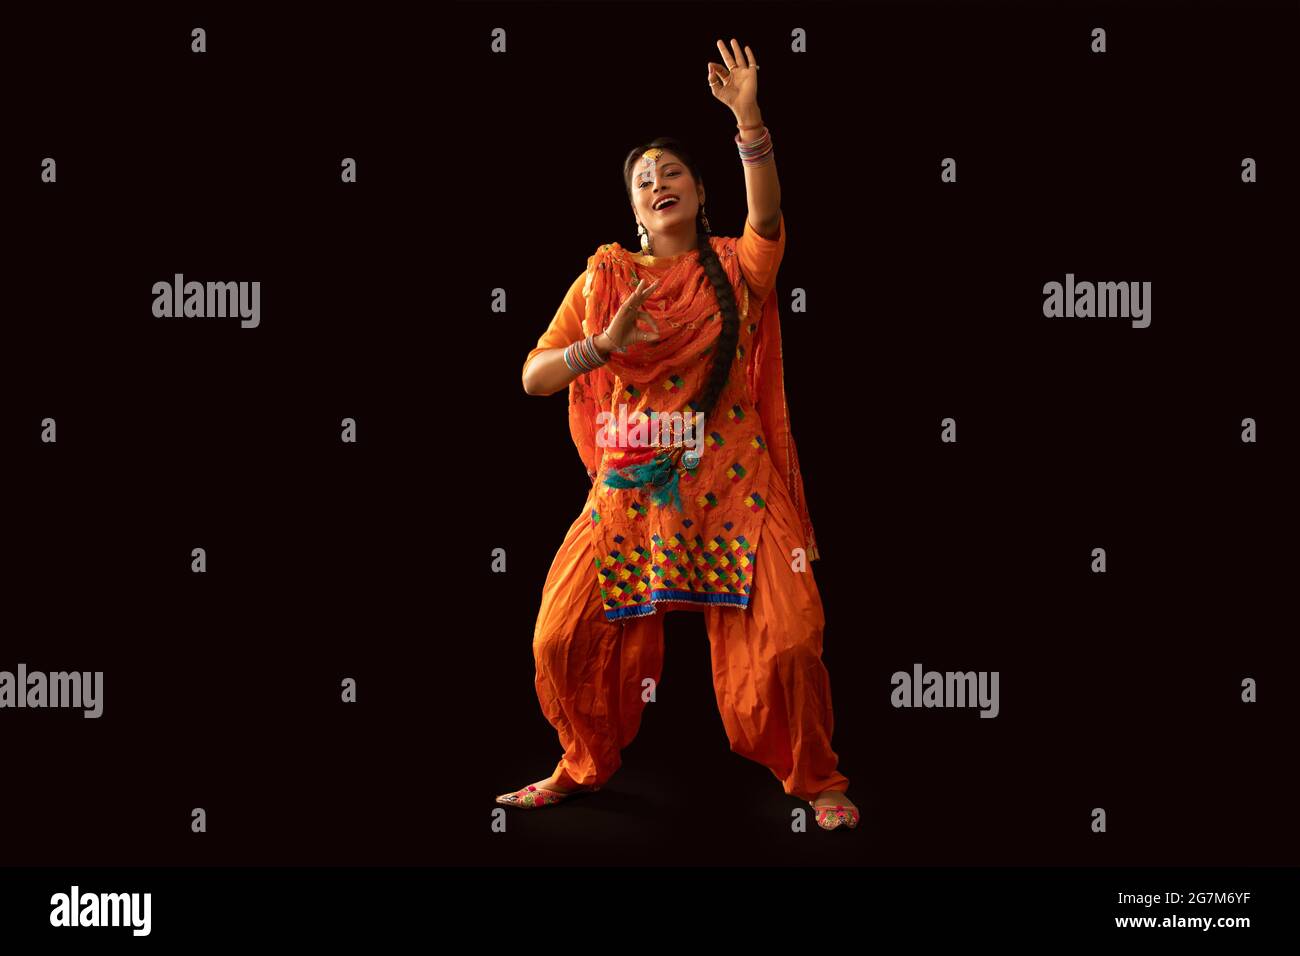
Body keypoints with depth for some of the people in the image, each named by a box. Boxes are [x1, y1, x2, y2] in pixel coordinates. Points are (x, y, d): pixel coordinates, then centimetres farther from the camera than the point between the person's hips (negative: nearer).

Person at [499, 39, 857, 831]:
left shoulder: (737, 268, 3)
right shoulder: (606, 278, 6)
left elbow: (768, 215, -20)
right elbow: (533, 377, 3)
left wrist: (750, 117, -33)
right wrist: (603, 346, -15)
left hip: (733, 490, -2)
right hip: (630, 490, 2)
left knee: (784, 642, -11)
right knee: (565, 636, -2)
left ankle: (819, 780, 12)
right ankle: (587, 765, 25)